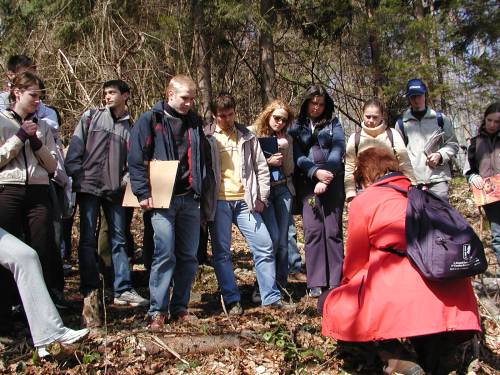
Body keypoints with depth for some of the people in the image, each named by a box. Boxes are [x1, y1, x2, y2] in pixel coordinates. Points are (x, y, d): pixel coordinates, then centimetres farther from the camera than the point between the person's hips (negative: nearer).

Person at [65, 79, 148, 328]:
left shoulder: (130, 127, 12)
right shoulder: (91, 116, 8)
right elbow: (75, 148, 3)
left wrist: (127, 180, -5)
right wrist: (75, 176, -6)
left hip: (115, 189, 2)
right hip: (89, 185, -2)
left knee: (119, 240, 5)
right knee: (88, 240, -2)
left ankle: (123, 289, 11)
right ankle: (90, 294, 4)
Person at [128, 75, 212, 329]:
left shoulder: (195, 122, 15)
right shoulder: (150, 120, 0)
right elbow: (136, 160, -6)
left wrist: (202, 193, 13)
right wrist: (143, 194, -12)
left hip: (190, 199, 5)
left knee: (188, 256, 6)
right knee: (165, 255, -9)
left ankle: (180, 307, 18)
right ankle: (158, 311, 2)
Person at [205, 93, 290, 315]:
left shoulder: (247, 137, 11)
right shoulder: (207, 138, 4)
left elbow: (261, 168, 12)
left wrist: (261, 198, 5)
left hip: (245, 201, 2)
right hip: (219, 202, -2)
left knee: (264, 246, -1)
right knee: (221, 252, 1)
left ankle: (271, 297, 9)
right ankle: (232, 300, 11)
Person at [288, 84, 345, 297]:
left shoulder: (333, 124, 13)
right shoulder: (296, 127, 13)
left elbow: (338, 150, -1)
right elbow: (297, 156, 1)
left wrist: (326, 178, -14)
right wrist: (316, 172, -16)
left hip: (332, 181, 0)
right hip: (307, 182, 0)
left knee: (333, 230, -4)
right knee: (313, 229, -7)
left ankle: (335, 281, 0)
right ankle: (316, 283, -3)